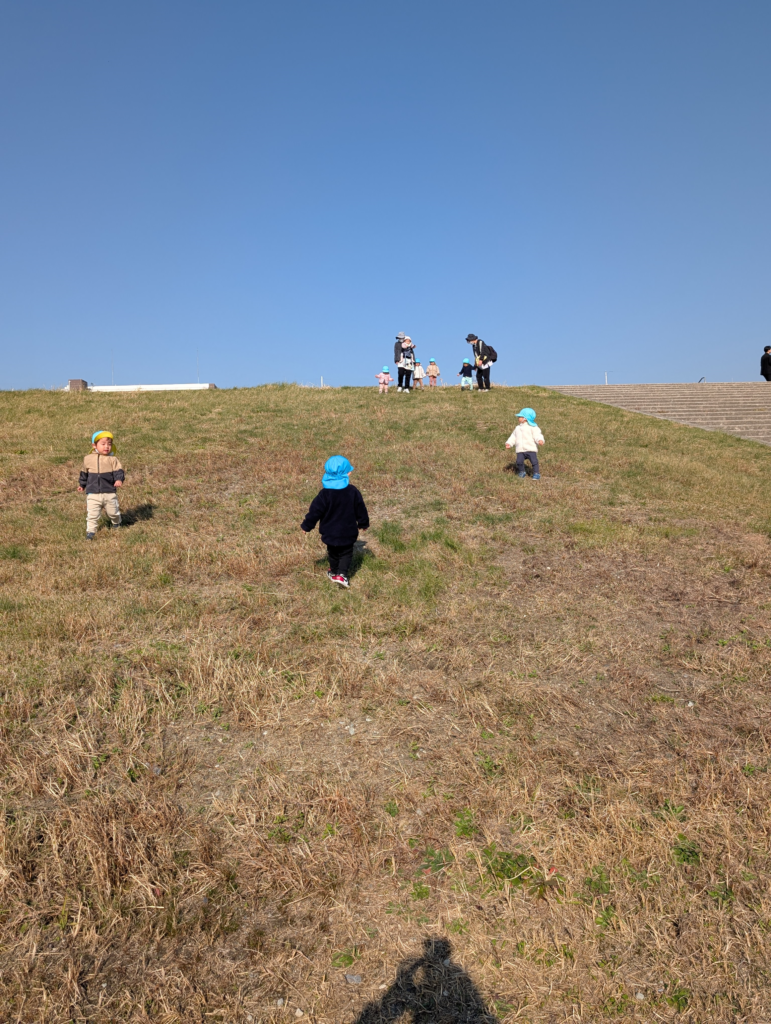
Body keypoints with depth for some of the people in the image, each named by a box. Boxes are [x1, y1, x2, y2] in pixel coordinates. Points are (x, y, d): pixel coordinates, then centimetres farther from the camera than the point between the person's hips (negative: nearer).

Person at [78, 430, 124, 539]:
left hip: (110, 493, 0)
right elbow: (84, 473, 18)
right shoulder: (88, 459, 4)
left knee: (113, 512, 14)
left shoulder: (112, 460, -3)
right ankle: (90, 531, 6)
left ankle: (116, 523, 43)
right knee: (92, 514, -4)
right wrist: (82, 484, 30)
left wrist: (119, 480, -29)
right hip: (93, 494, 0)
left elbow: (118, 471, -8)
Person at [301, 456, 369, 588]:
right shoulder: (353, 492, -11)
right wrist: (364, 523, 16)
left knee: (333, 553, 21)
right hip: (348, 532, 0)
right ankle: (342, 574, -2)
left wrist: (306, 526, 0)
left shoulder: (324, 493, -16)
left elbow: (315, 511, -12)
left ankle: (334, 572, 35)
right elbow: (360, 509, -1)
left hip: (330, 532, 0)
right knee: (346, 553, 13)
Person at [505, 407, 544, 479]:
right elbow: (514, 436, 19)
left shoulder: (533, 427, -1)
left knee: (534, 461, -9)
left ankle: (536, 474, 3)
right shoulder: (518, 427, 17)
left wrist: (540, 440, -31)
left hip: (531, 449, -5)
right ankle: (522, 472, 19)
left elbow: (537, 435, -11)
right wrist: (509, 443, 6)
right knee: (519, 461, -3)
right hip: (520, 449, 5)